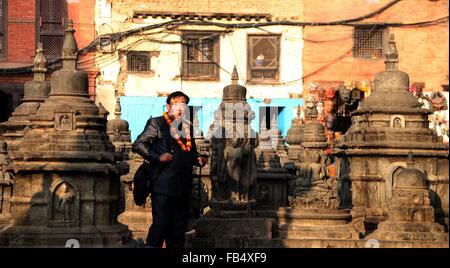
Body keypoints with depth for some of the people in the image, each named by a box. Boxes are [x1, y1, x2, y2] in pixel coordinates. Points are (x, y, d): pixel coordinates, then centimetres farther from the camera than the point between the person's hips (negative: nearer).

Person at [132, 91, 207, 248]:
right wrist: (157, 157, -16)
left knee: (179, 227, 8)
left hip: (183, 186, 6)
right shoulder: (157, 123, 0)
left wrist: (198, 160, 9)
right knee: (161, 224, -9)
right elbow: (138, 145, -7)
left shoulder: (187, 127, 19)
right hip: (163, 186, -6)